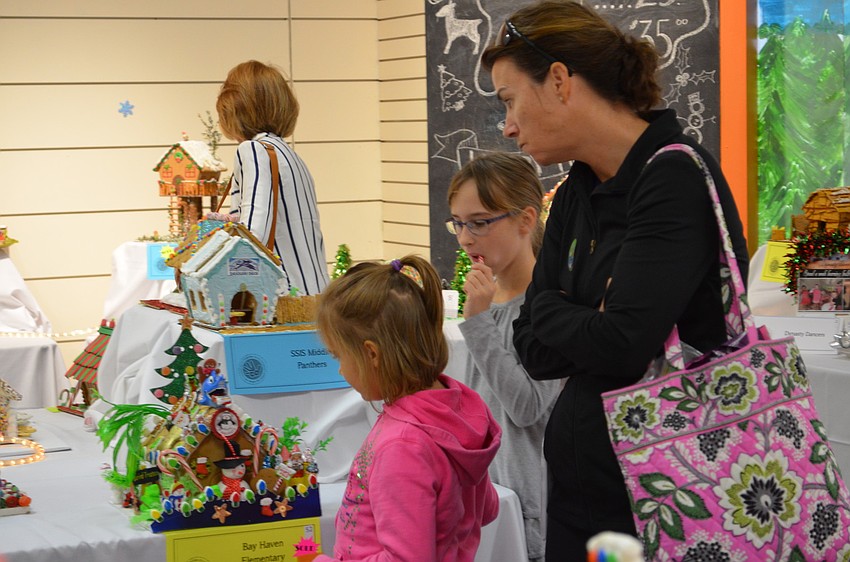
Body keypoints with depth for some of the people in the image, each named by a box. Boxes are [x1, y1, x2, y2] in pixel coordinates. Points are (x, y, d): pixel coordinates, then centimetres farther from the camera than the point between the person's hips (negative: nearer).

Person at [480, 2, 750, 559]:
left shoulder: (676, 177, -16)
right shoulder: (574, 197, 8)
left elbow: (620, 344, -23)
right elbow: (534, 352, 5)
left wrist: (548, 310, -5)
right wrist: (588, 324, -14)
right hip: (577, 481, 7)